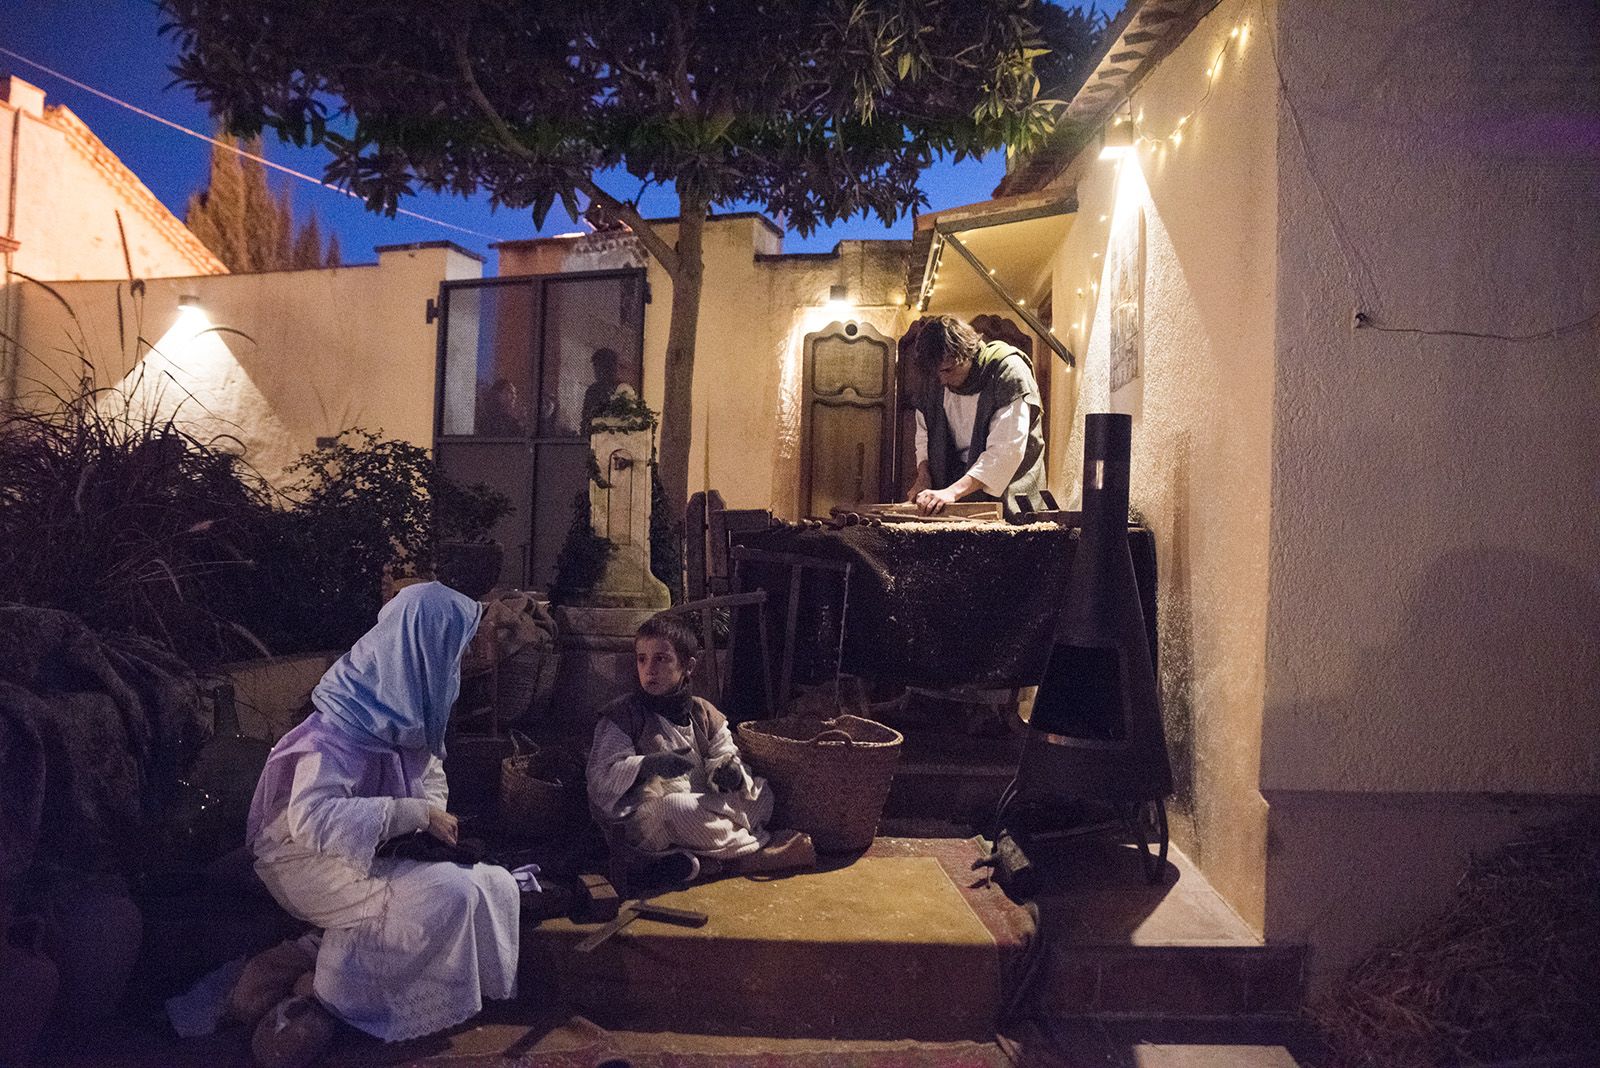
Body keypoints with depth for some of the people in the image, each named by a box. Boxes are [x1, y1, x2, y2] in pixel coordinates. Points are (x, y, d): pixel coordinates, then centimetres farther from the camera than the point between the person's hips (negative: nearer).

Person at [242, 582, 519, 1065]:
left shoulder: (405, 705, -1)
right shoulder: (346, 722, -27)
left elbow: (428, 770, 13)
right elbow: (312, 818, -38)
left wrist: (431, 816, -7)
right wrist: (415, 814, -33)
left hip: (380, 849, 8)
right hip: (315, 861, -8)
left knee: (496, 885, -5)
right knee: (448, 894, -27)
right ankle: (328, 1005, -13)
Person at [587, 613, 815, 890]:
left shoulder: (704, 713, 13)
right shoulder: (621, 716, -1)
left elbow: (723, 756, 6)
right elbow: (601, 778, -9)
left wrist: (732, 772, -19)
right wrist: (645, 765, -26)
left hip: (704, 812, 5)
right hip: (644, 823, -5)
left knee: (762, 792, -9)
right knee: (674, 808, -37)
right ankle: (758, 852, -20)